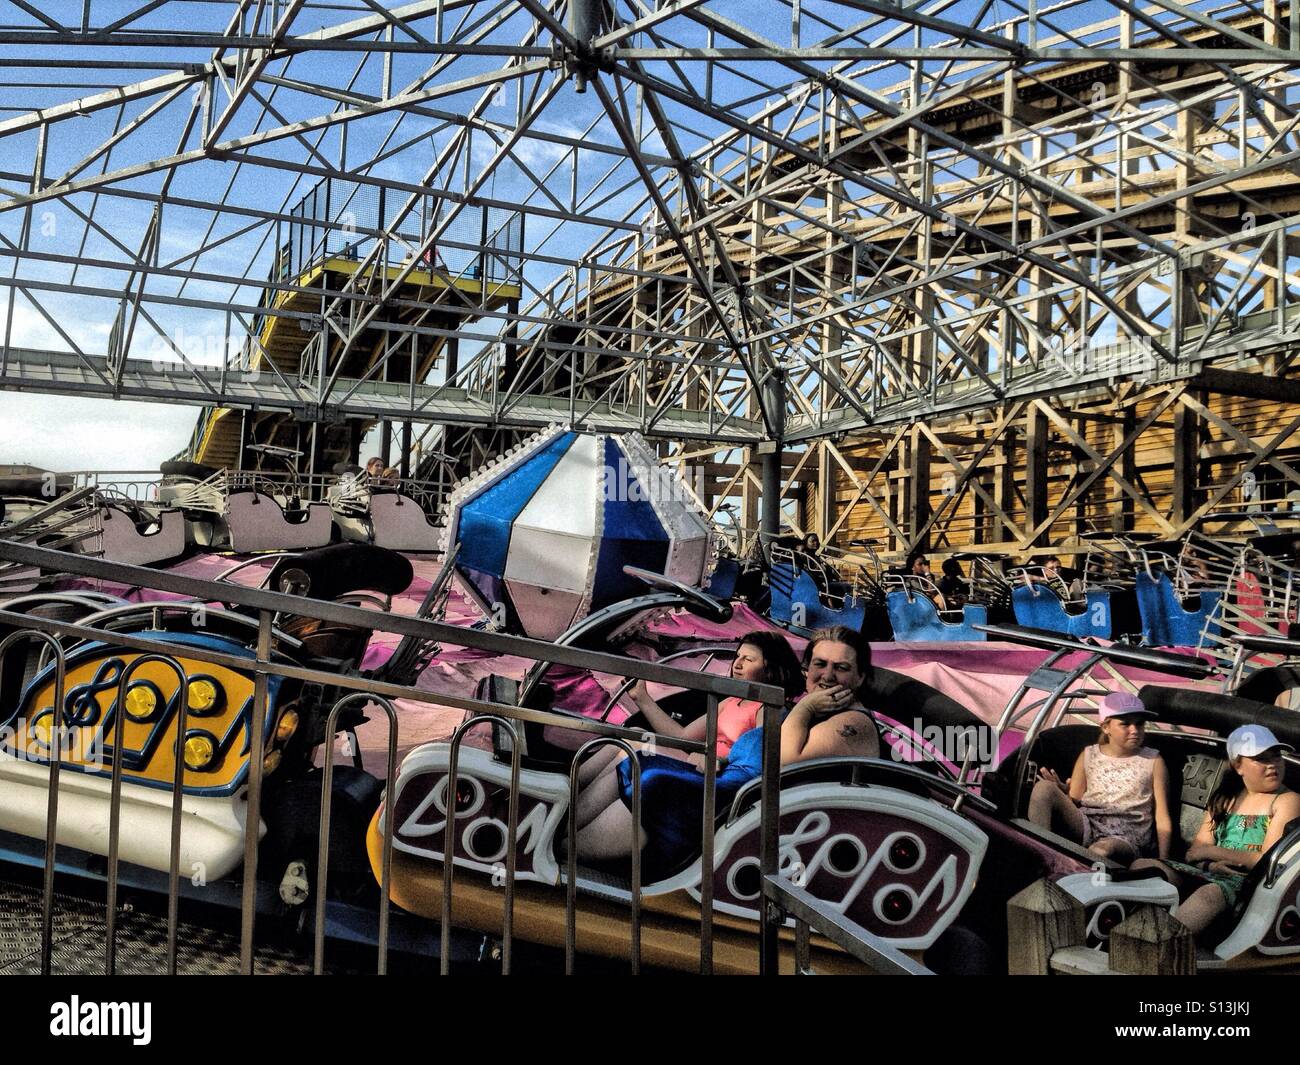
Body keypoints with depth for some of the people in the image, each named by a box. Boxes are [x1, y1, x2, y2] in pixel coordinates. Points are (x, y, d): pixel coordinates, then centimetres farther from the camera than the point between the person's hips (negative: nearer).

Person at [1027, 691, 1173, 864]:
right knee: (1044, 787, -25)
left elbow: (1162, 819, 9)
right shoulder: (1089, 756, 18)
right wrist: (1063, 794, -10)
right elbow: (1074, 802, 14)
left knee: (1100, 851, -43)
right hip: (1086, 826, 3)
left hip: (1126, 836, -3)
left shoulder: (1153, 761, 14)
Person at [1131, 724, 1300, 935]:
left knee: (1209, 894, -41)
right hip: (1205, 874, 6)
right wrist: (1211, 864, -9)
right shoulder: (1225, 798, 23)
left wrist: (1212, 851, -2)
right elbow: (1194, 852, 15)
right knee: (1141, 866, -19)